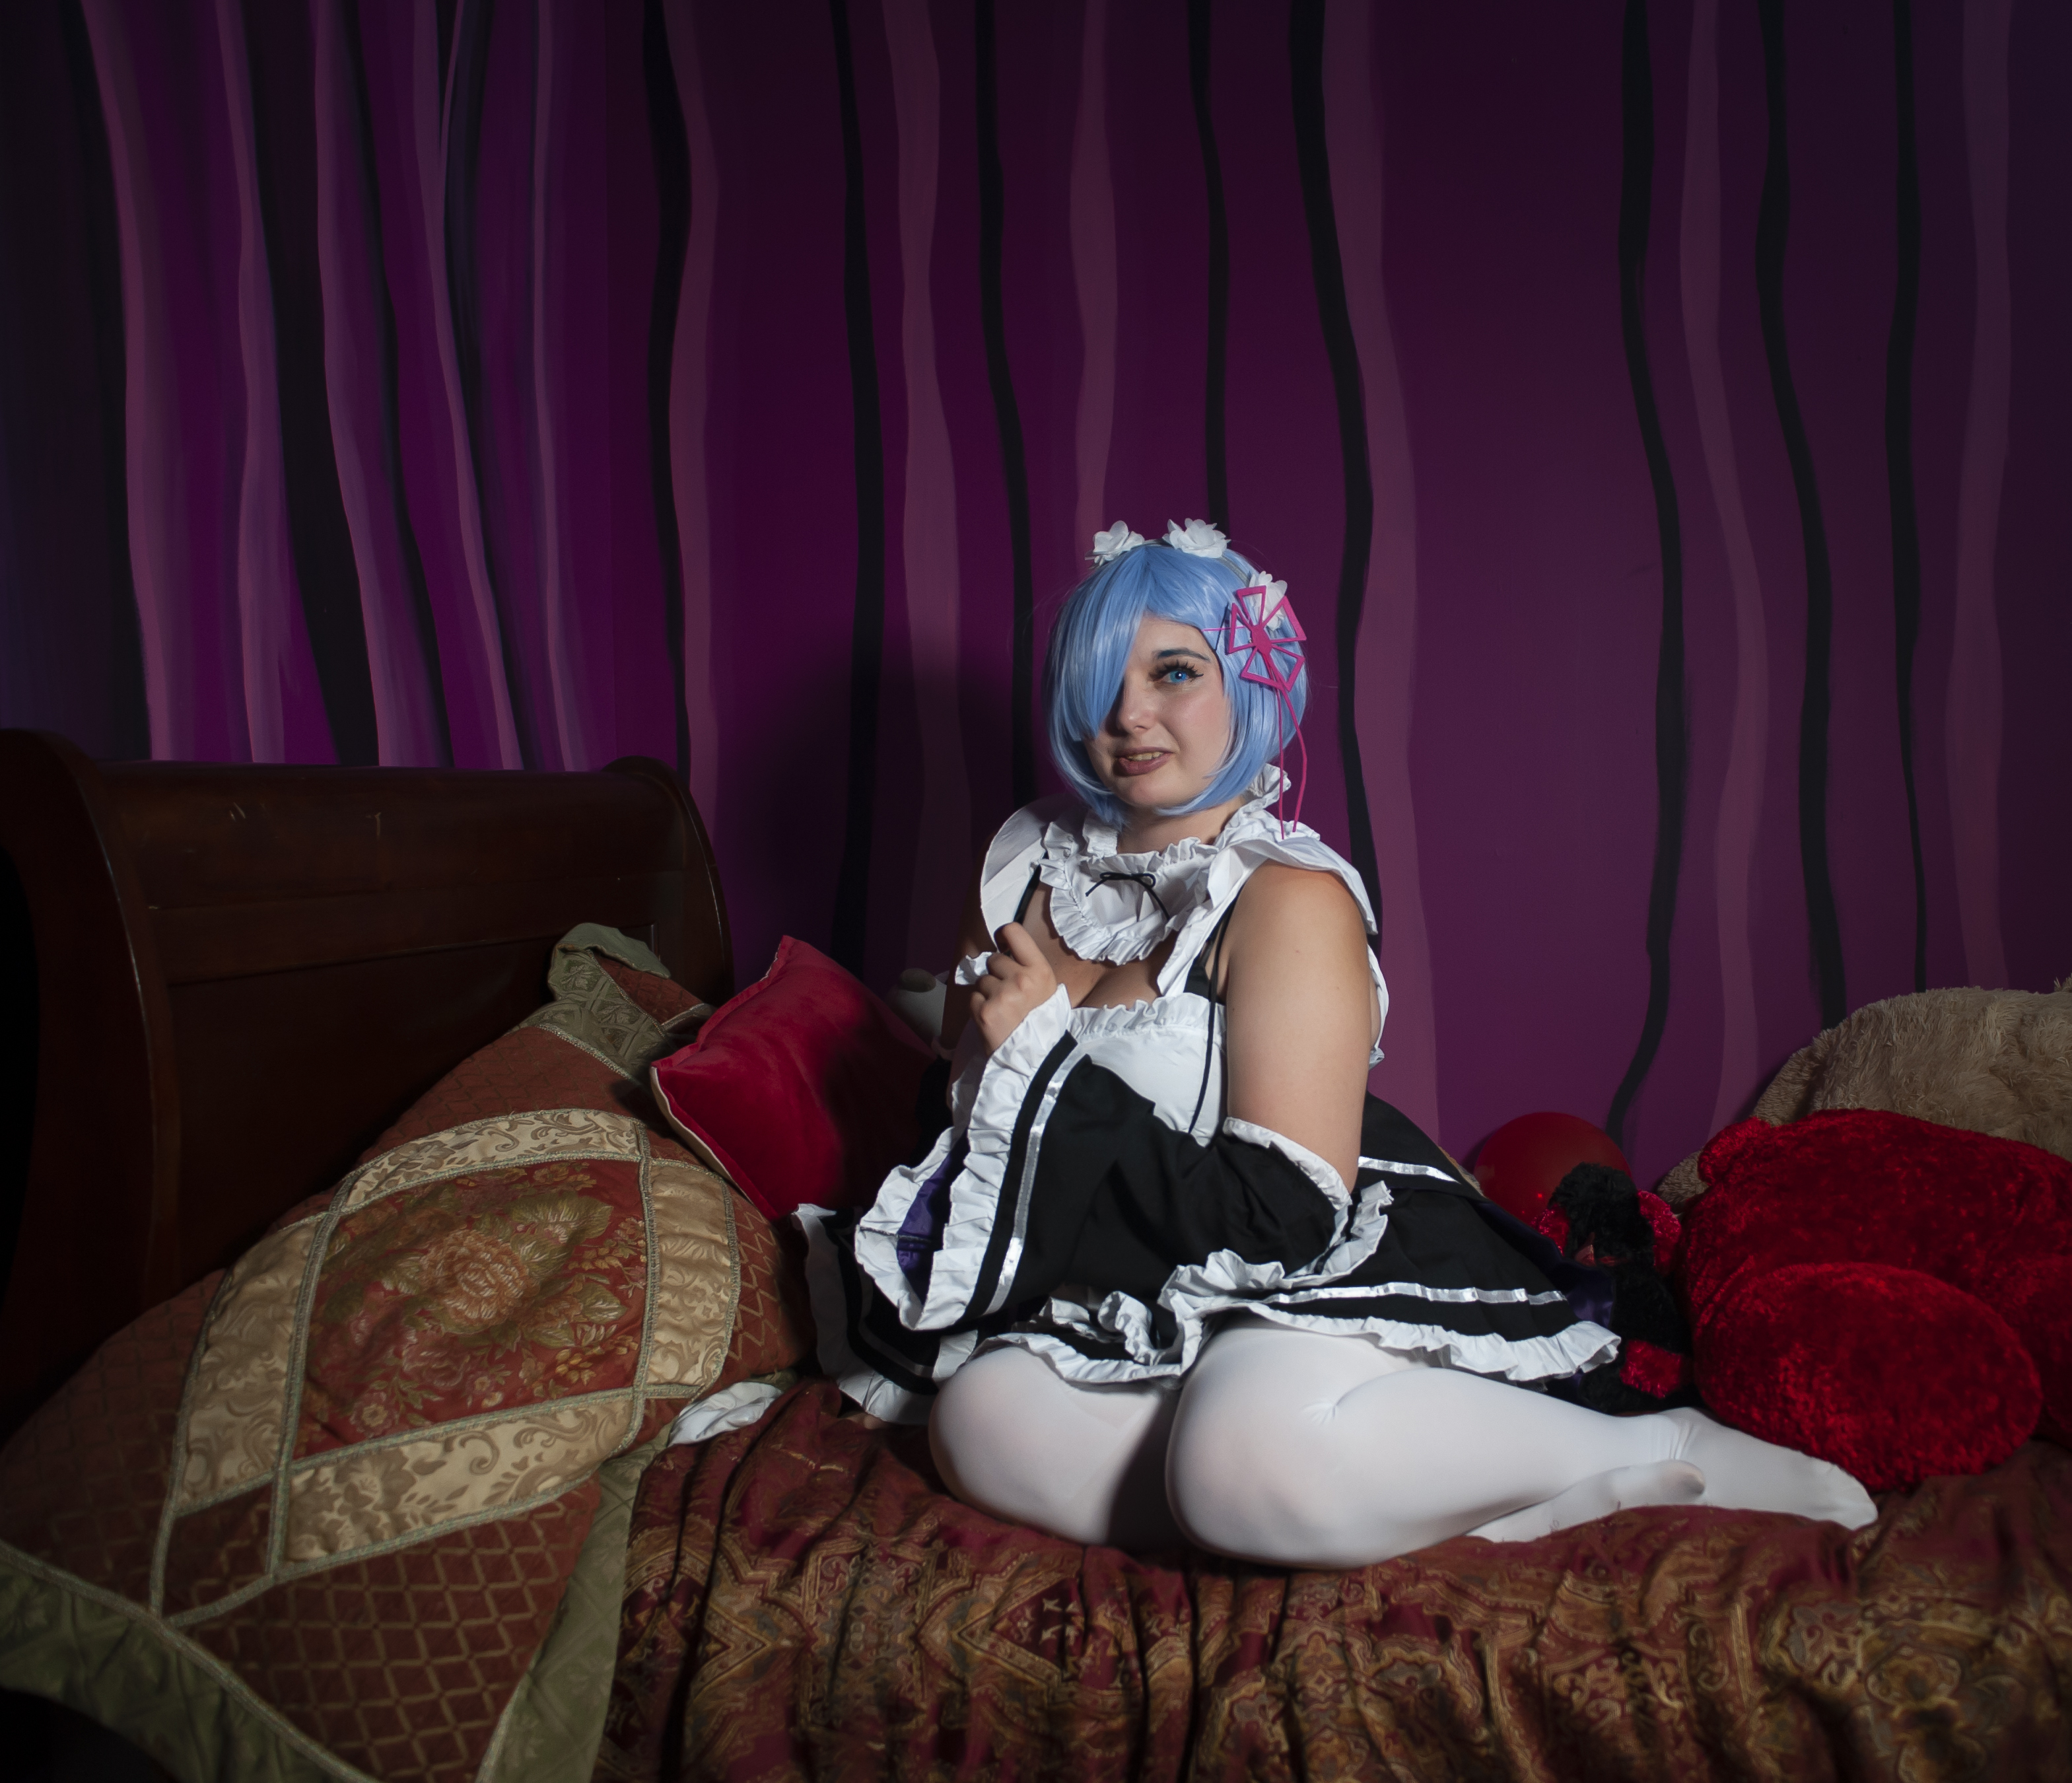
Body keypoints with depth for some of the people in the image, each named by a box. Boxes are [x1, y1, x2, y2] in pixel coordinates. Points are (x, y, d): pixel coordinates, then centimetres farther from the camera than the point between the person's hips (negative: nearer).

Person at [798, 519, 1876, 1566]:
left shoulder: (1292, 901, -12)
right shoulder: (1028, 862, 8)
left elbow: (1286, 1219, -20)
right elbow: (967, 1104, 21)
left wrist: (1050, 1055, -16)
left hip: (1320, 1280, -5)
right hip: (1131, 1303, 6)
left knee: (1253, 1457, -37)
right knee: (983, 1420, -25)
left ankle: (1662, 1455, -10)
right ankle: (1430, 1499, -15)